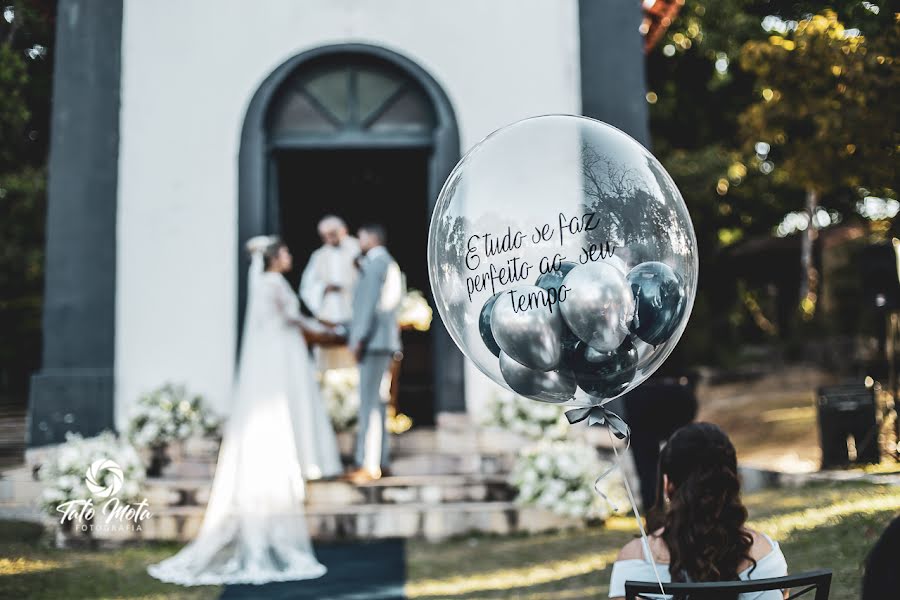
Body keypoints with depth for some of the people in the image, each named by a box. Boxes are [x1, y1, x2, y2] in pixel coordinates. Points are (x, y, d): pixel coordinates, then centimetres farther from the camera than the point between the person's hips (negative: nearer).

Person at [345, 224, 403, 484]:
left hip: (373, 340, -10)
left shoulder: (375, 263, -10)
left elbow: (370, 302, -16)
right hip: (384, 341, 10)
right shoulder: (389, 263, 20)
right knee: (375, 402, 12)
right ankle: (379, 461, 16)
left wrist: (359, 338, -16)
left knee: (370, 403, -10)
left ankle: (370, 465, -10)